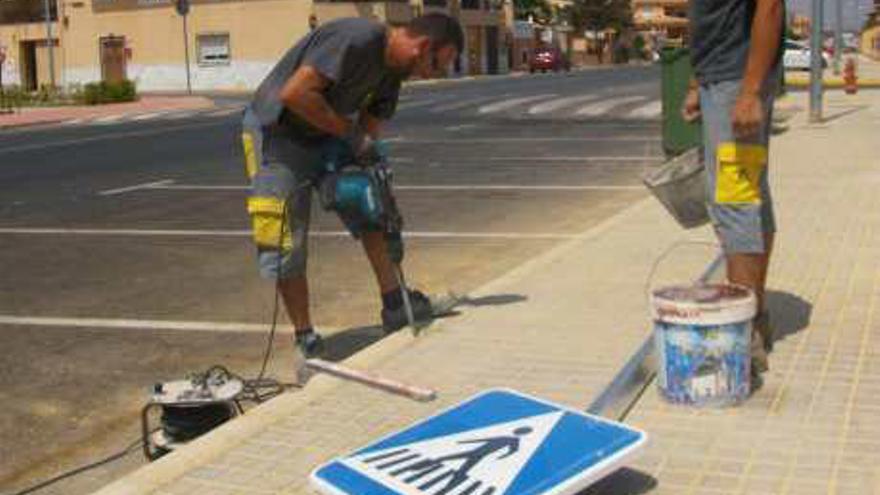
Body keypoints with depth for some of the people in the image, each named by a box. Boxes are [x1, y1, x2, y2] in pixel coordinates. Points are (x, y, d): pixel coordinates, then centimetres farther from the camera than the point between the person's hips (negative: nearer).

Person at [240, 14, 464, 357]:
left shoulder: (392, 70, 0)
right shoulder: (357, 39, -28)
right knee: (286, 247, -5)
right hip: (276, 134, -8)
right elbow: (295, 94, -33)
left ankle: (394, 305, 0)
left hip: (325, 137, 8)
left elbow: (370, 128, 5)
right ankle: (307, 341, 6)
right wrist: (349, 131, -26)